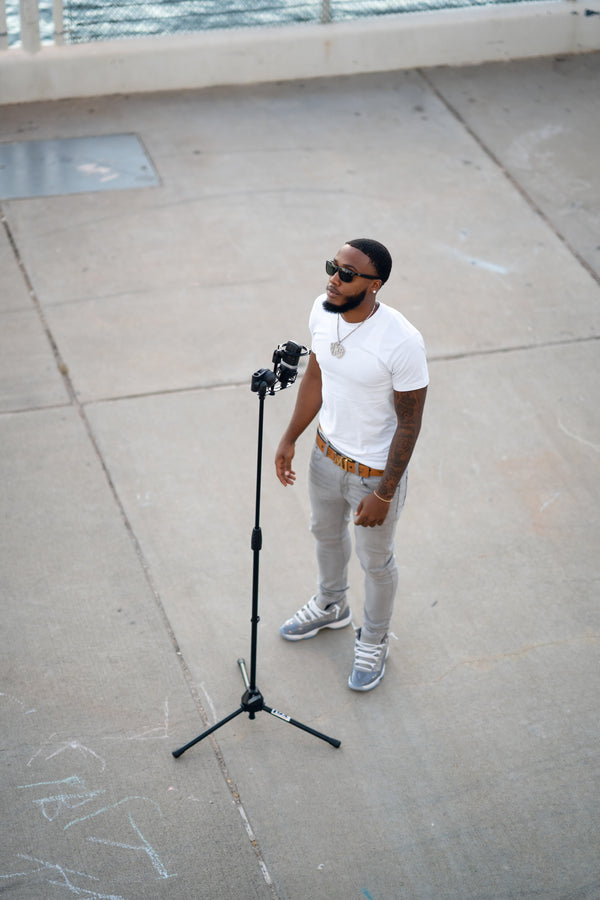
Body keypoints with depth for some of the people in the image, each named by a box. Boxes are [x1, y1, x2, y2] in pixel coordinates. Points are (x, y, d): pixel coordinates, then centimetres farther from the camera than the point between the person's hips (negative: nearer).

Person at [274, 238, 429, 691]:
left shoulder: (403, 343, -33)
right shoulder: (323, 312, -13)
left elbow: (409, 424, -23)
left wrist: (384, 494, -19)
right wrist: (290, 438, 9)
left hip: (376, 471, -6)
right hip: (327, 451, 6)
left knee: (375, 559, 18)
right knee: (326, 533, 30)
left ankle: (374, 640, 45)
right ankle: (331, 606, 60)